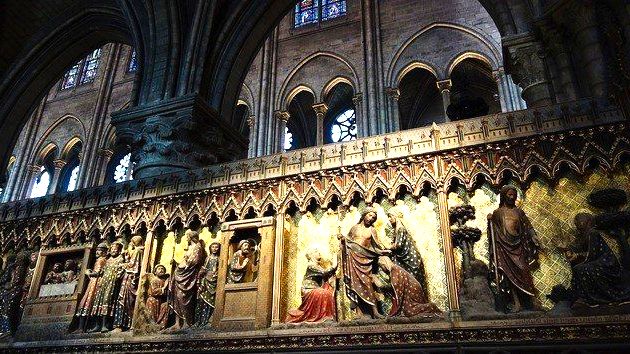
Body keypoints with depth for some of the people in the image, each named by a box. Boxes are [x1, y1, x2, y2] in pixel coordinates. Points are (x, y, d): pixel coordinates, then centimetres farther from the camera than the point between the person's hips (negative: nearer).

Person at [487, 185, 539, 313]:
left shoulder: (519, 211, 11)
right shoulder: (498, 212, 4)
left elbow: (528, 227, 12)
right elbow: (493, 232, 2)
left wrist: (534, 241, 1)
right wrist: (490, 221, -16)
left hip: (518, 246, 2)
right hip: (504, 246, -2)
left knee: (523, 273, -3)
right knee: (509, 274, -7)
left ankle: (528, 302, 3)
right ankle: (515, 303, -5)